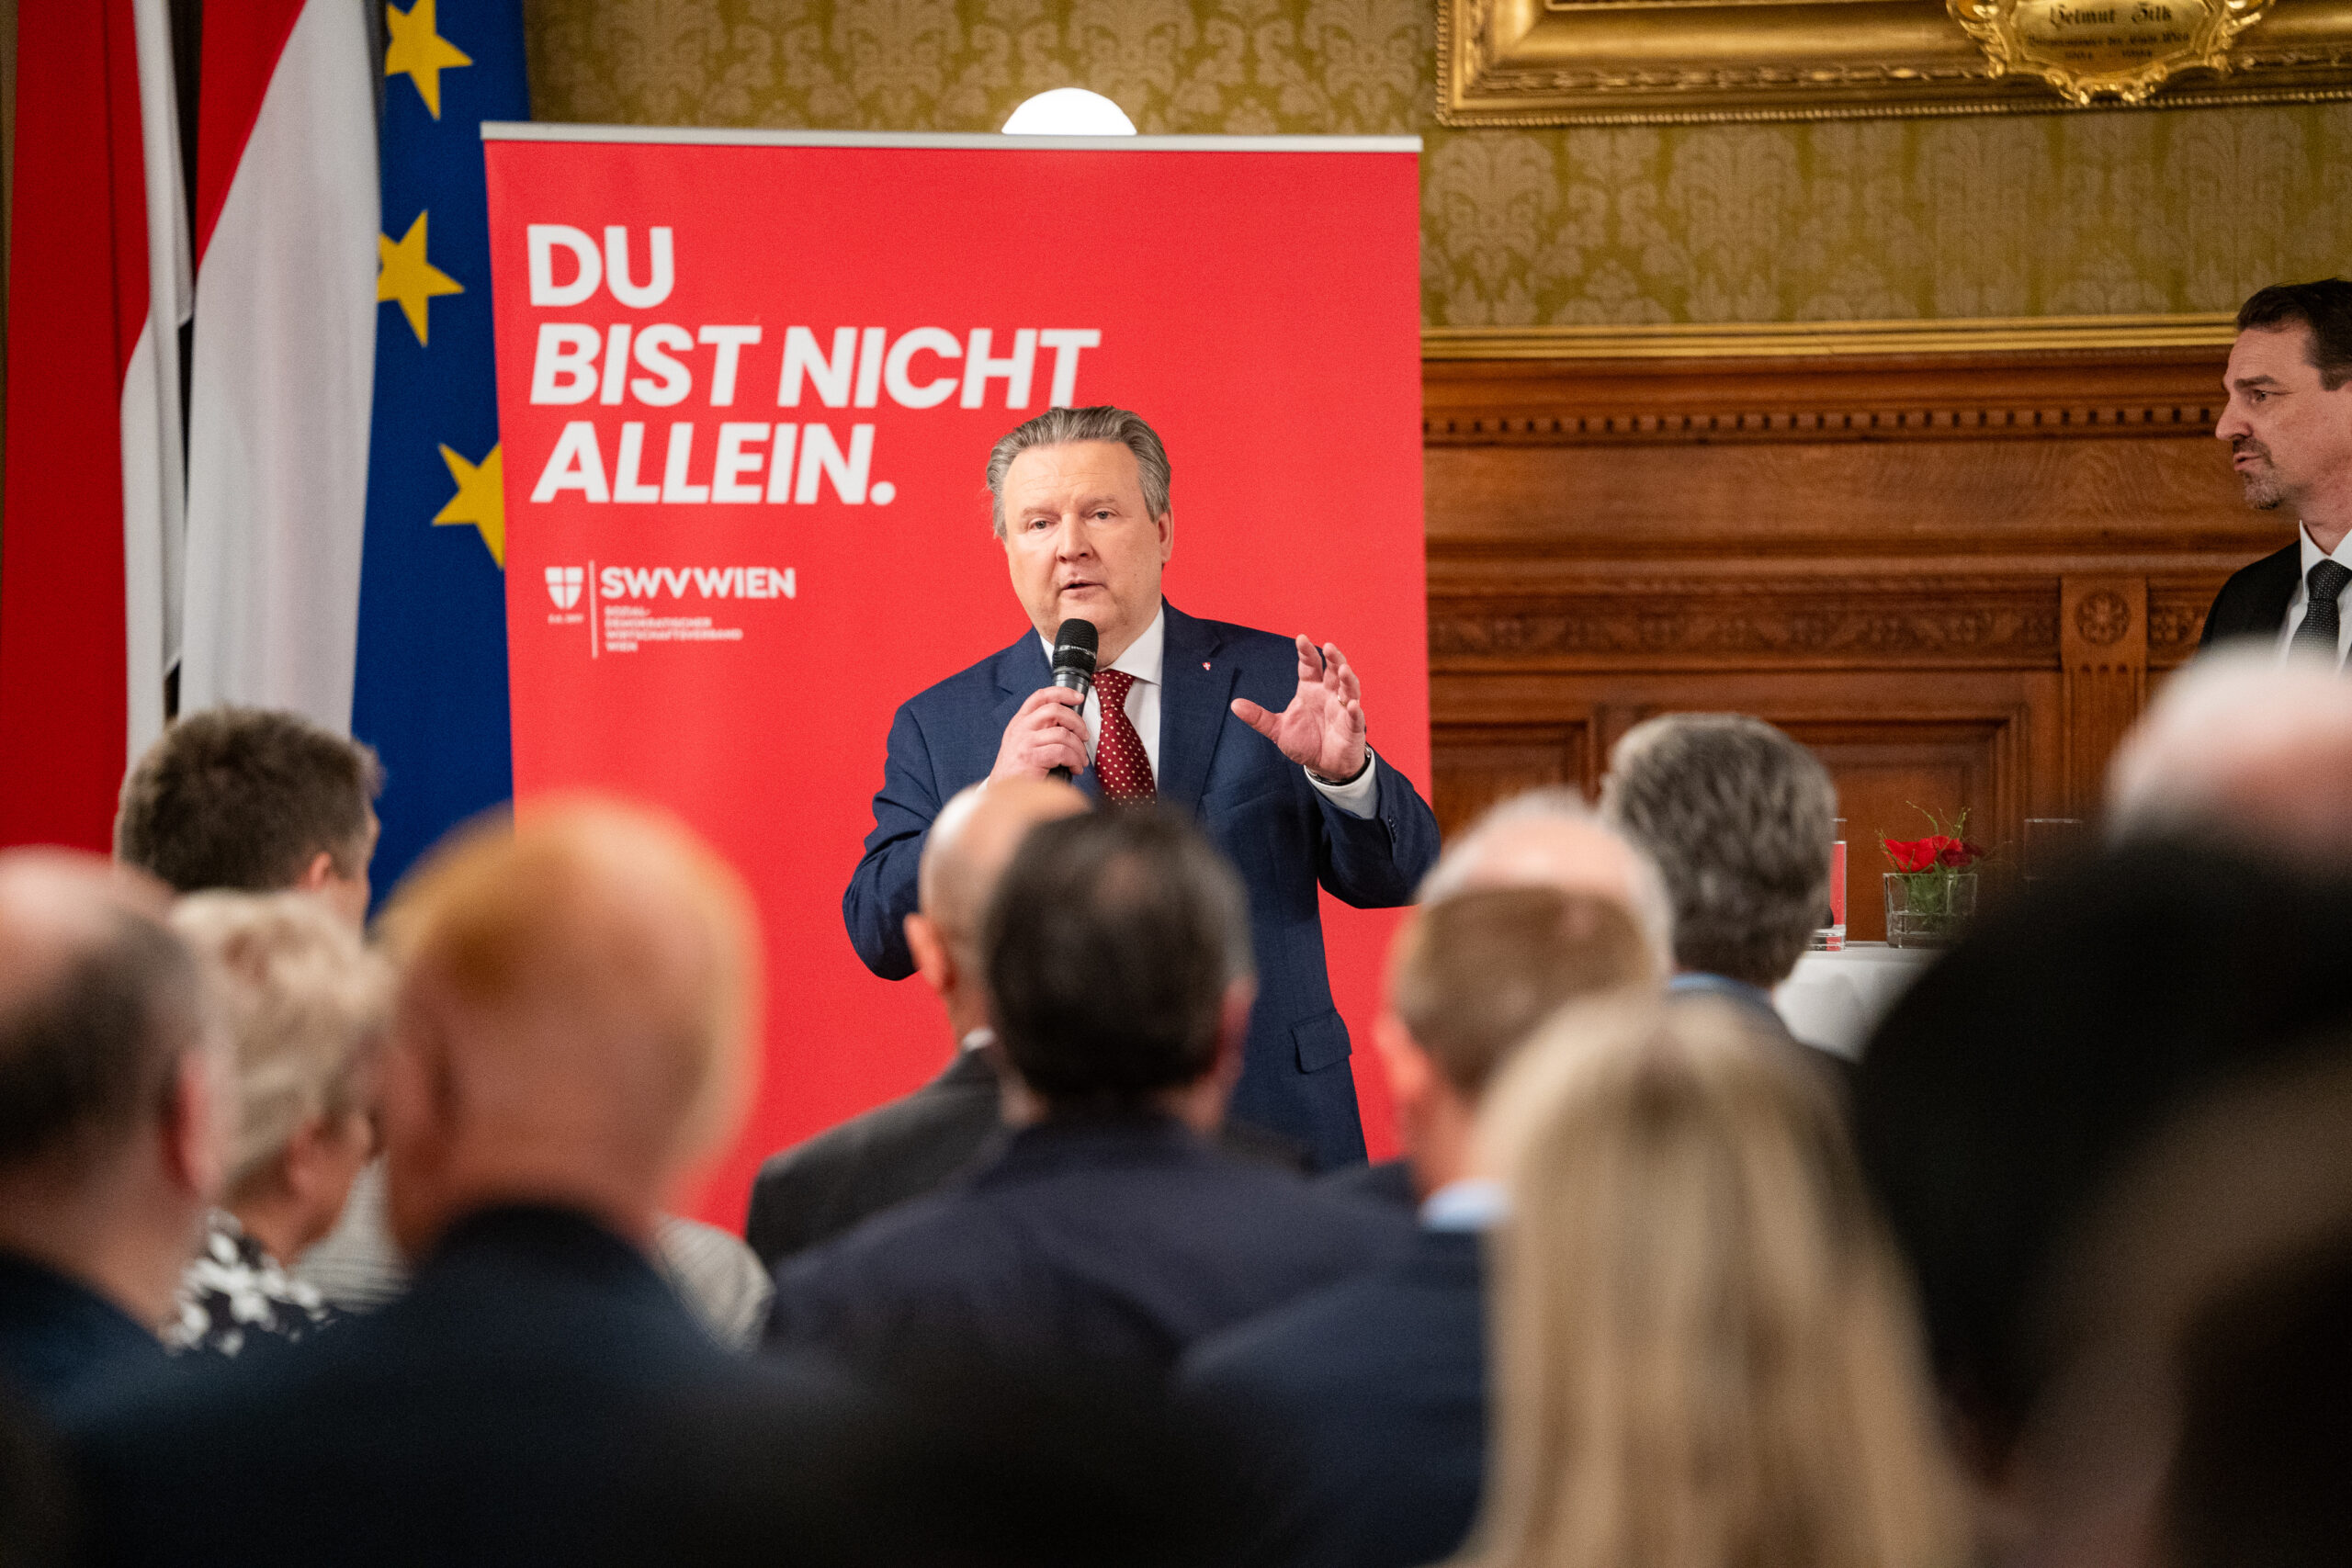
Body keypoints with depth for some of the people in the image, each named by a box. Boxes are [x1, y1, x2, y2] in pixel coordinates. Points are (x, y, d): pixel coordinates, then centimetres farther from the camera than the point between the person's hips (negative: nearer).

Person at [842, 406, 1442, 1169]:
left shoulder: (1274, 683, 5)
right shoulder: (938, 725, 5)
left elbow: (1399, 879, 2)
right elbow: (881, 941, -4)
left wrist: (1345, 772, -19)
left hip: (1272, 1134, 0)